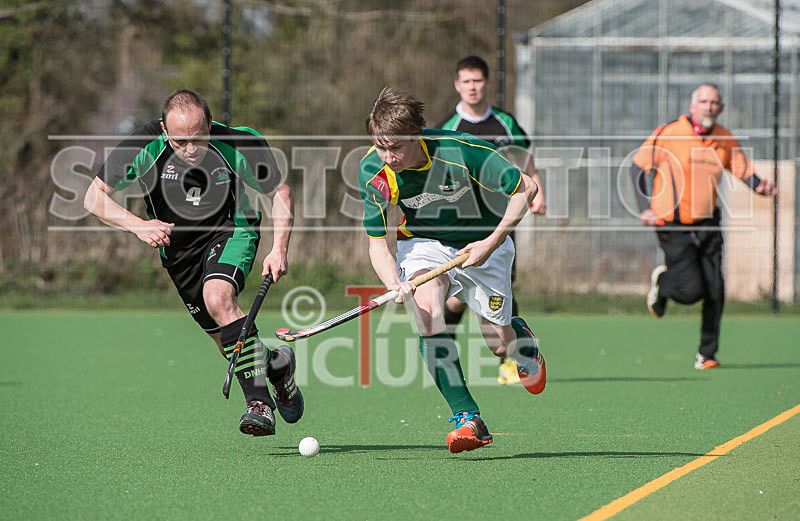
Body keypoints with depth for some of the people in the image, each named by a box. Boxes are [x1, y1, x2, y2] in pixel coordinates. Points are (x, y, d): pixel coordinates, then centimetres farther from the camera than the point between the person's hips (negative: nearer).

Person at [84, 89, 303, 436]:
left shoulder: (240, 145, -25)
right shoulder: (144, 148, -25)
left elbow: (280, 192, -9)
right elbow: (94, 197, -18)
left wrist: (279, 249, -21)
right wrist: (137, 225, -34)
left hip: (231, 230, -3)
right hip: (177, 247, 3)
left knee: (218, 297, -32)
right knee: (226, 340, 3)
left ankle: (258, 401, -30)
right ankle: (276, 364, 36)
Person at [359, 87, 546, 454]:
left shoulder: (461, 153, -30)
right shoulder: (372, 171, -20)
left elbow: (525, 188, -18)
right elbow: (376, 242, -14)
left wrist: (493, 242, -24)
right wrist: (394, 284, -34)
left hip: (482, 244, -1)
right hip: (423, 243, 2)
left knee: (499, 343, -2)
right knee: (426, 307, -29)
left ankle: (520, 337, 40)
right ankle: (467, 418, -27)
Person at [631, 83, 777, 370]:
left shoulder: (725, 140, 4)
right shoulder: (668, 134, -10)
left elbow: (745, 171, 12)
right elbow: (639, 166, -2)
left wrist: (760, 186, -11)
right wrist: (646, 207, -12)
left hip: (707, 223, 4)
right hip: (673, 225, -4)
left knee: (714, 292, -3)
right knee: (691, 290, -12)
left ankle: (706, 354, 11)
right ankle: (662, 280, 23)